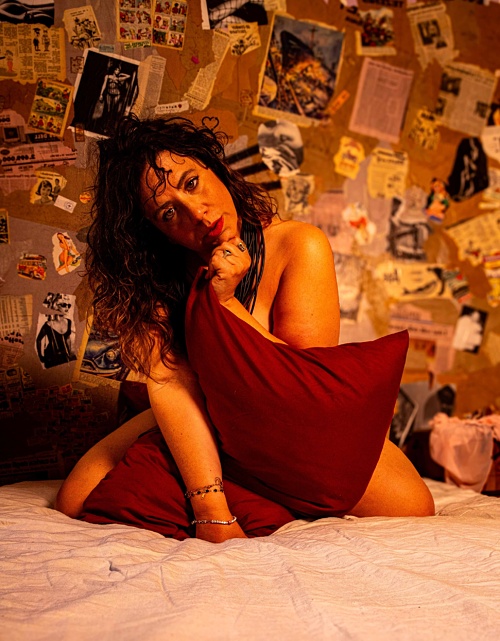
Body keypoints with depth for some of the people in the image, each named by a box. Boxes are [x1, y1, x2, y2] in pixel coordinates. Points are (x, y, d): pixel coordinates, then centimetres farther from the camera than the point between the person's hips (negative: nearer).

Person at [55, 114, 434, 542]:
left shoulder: (299, 246, -23)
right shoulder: (154, 271, -17)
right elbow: (171, 383, -29)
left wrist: (224, 300, -32)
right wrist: (213, 511, -39)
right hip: (207, 423, 2)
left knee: (411, 507, -23)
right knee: (75, 501, -14)